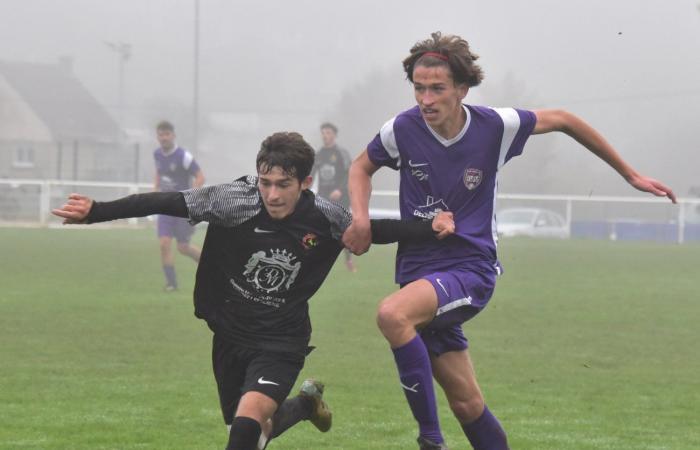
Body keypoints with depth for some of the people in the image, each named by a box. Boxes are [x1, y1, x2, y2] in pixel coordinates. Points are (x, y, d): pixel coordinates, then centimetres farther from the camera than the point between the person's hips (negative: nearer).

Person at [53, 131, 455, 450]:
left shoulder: (325, 219, -14)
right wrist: (96, 212, -29)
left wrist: (431, 229, -3)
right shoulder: (235, 201, -19)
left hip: (282, 342, -2)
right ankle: (305, 402, 50)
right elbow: (165, 203, -22)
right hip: (230, 334, 2)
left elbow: (375, 230, 5)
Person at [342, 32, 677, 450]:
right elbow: (363, 166, 16)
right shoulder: (403, 129, -6)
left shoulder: (495, 126, -10)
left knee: (393, 314, -32)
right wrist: (360, 217, -4)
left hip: (471, 267, -3)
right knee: (466, 402, 2)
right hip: (419, 269, 3)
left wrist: (630, 174, 13)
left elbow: (562, 120, 7)